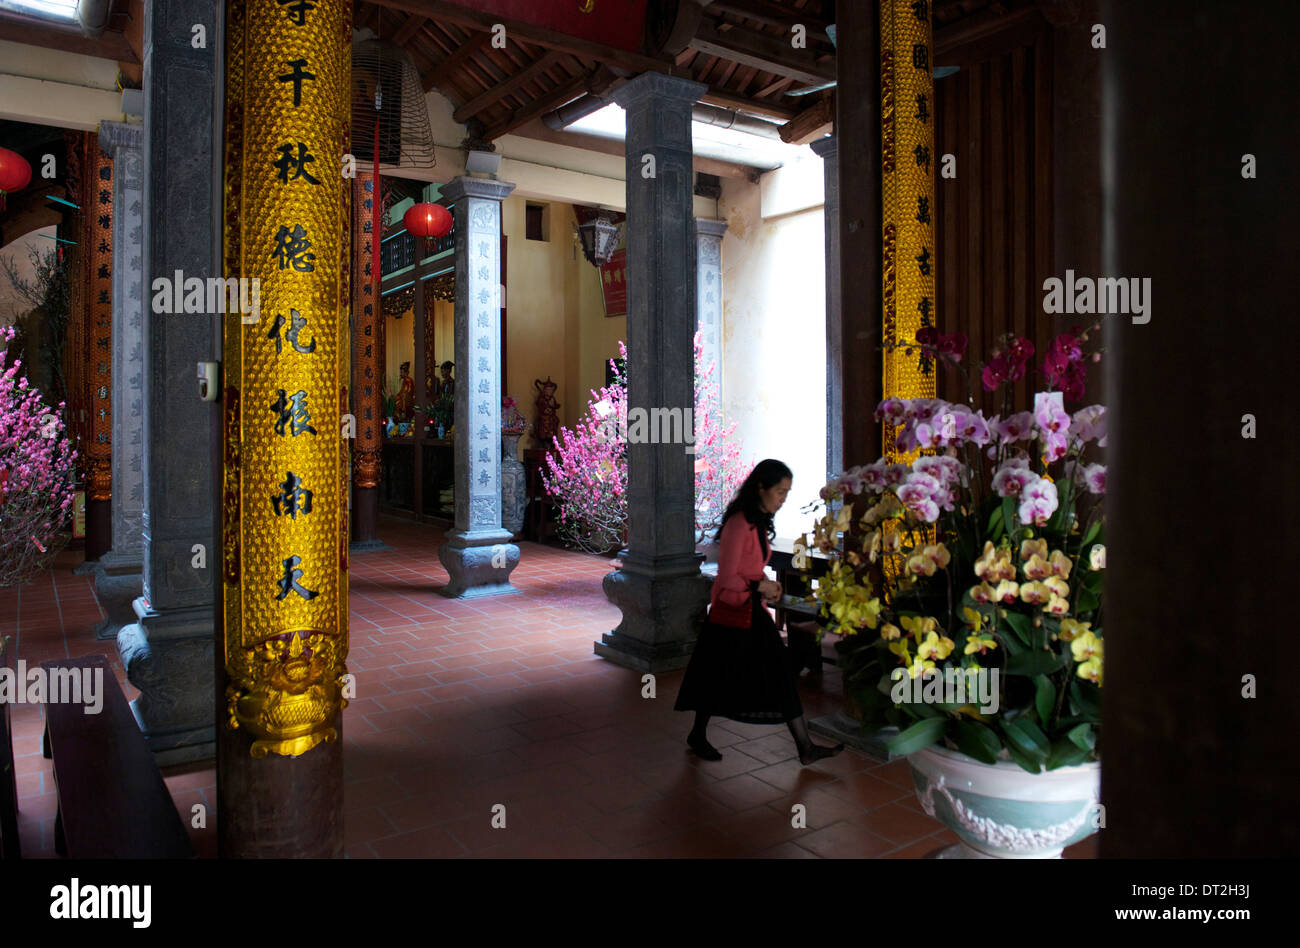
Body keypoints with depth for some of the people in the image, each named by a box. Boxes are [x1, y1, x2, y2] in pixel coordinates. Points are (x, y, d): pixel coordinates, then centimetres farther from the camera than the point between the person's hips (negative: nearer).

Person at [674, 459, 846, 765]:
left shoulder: (759, 523, 8)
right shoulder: (739, 524, -21)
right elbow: (727, 579, -21)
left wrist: (767, 585, 3)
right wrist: (760, 586, -11)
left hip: (754, 611, 8)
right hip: (731, 612, -8)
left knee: (779, 675, 6)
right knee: (719, 680, 8)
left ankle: (806, 748, 10)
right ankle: (697, 737, 29)